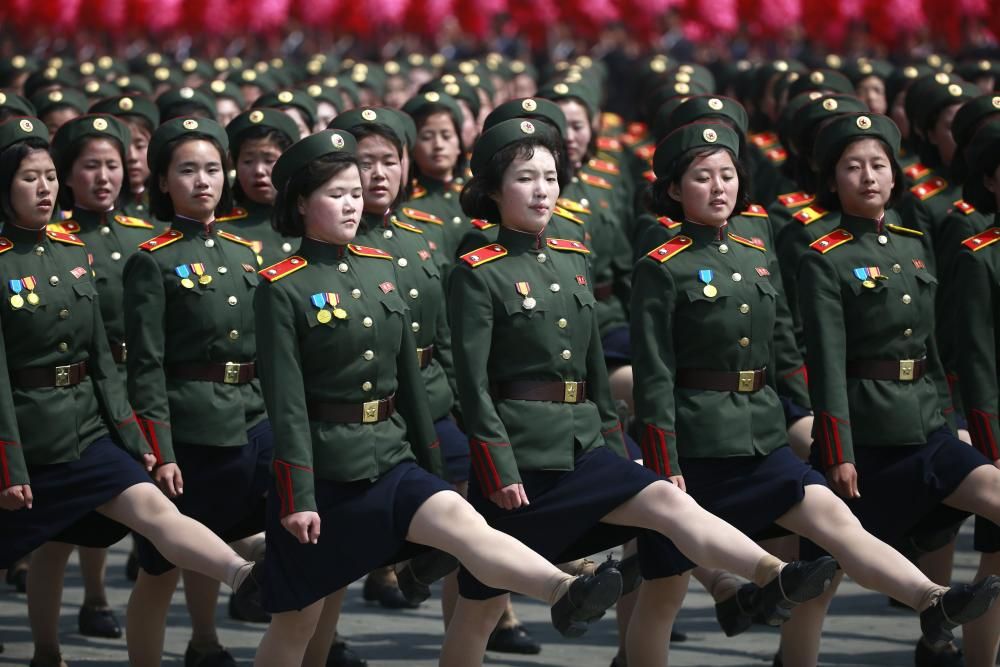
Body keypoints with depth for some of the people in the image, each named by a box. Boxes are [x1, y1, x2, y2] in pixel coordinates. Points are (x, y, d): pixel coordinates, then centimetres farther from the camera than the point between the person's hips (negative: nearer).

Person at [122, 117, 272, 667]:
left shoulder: (245, 253, 12)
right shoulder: (153, 261, -6)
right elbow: (146, 368, -10)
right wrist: (160, 453, -16)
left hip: (254, 424, 5)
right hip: (189, 431, -5)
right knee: (161, 571, 2)